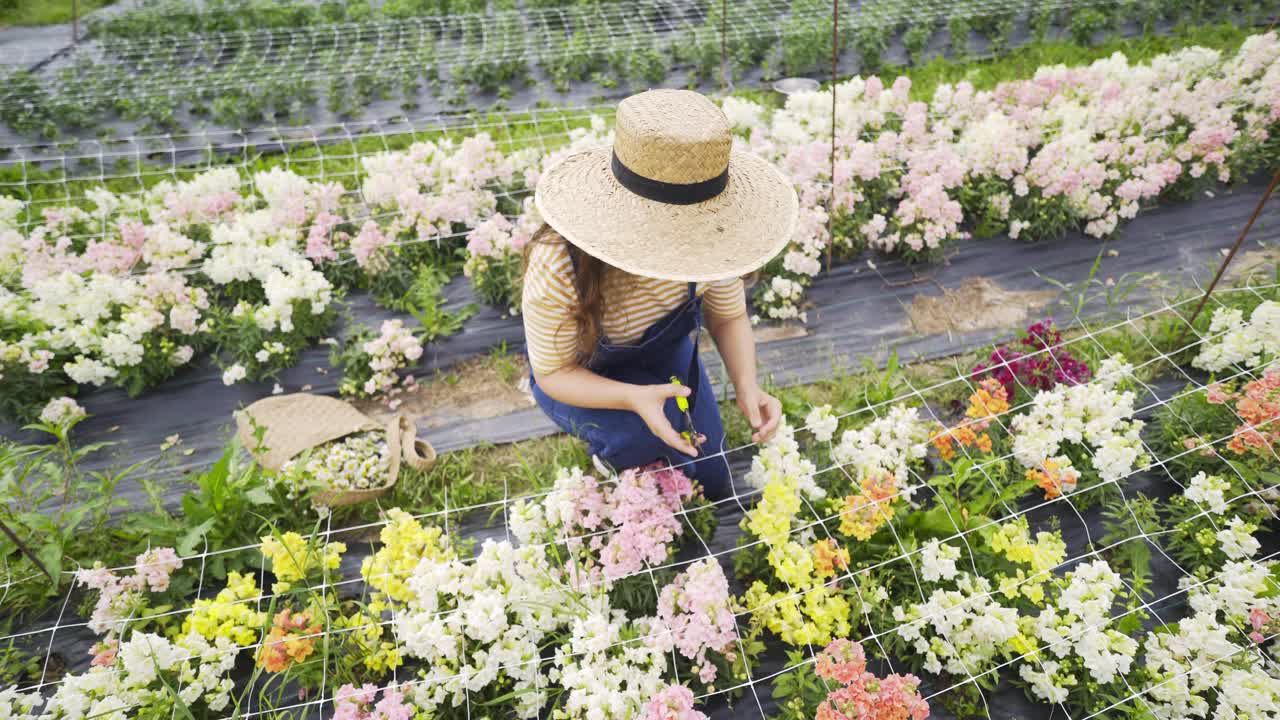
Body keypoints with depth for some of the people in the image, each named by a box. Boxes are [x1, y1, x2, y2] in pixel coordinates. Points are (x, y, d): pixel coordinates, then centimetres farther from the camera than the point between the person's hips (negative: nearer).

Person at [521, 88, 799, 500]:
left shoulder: (708, 236, -30)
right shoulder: (558, 269, -39)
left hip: (667, 356, 4)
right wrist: (634, 399, -45)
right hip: (580, 379, -3)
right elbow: (553, 373, -26)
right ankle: (617, 451, 3)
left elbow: (729, 317, -12)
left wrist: (747, 386, -31)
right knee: (648, 436, -34)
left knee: (711, 488, 12)